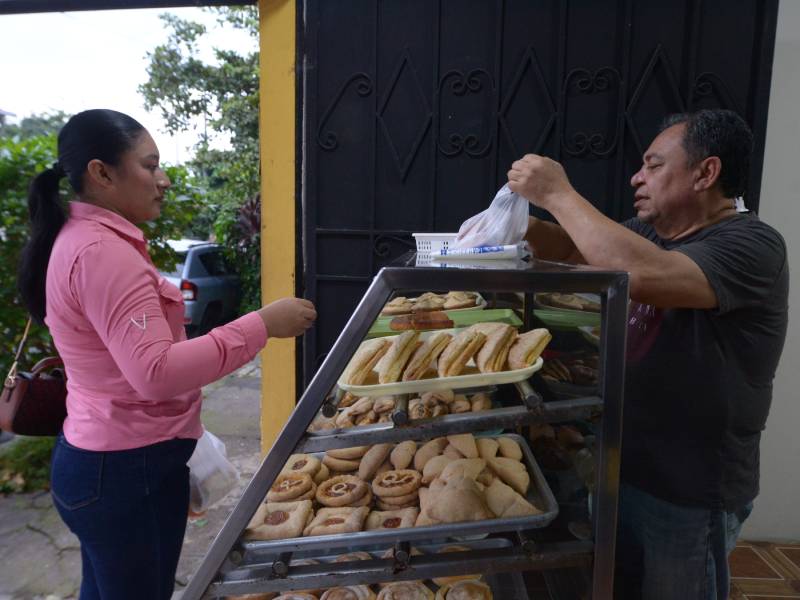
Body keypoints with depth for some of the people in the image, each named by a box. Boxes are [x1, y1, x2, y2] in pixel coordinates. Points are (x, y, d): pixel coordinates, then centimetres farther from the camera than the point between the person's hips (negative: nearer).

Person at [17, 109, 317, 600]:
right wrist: (261, 325, -29)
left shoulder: (82, 240, 11)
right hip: (129, 469, -10)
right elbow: (157, 372, -31)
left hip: (105, 458, 10)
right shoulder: (103, 252, -23)